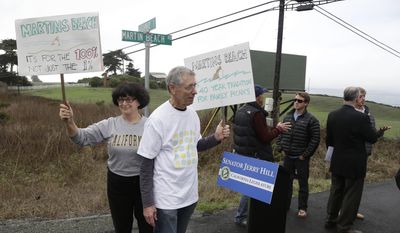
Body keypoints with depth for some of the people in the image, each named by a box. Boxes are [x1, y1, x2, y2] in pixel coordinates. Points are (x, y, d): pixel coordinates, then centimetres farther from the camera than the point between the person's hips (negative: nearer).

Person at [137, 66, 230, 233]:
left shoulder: (192, 113, 0)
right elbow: (147, 164, -15)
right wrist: (147, 203, -13)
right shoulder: (158, 119, -19)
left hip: (190, 194, 6)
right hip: (165, 198, -6)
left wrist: (216, 138, -6)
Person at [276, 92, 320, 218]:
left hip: (302, 158, -4)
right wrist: (281, 148, 2)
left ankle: (302, 208, 21)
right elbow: (280, 133, 12)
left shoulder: (311, 120, -9)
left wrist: (305, 154, -12)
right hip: (287, 156, 4)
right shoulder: (287, 116, 6)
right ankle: (285, 205, 28)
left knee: (303, 184, 8)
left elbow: (315, 139, -10)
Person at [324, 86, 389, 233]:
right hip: (355, 164, -5)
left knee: (336, 191, 19)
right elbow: (372, 138, -8)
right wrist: (380, 132, 13)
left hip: (337, 162, 6)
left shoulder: (332, 115, -4)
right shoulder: (361, 117, -21)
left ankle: (331, 220, 31)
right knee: (351, 195, 7)